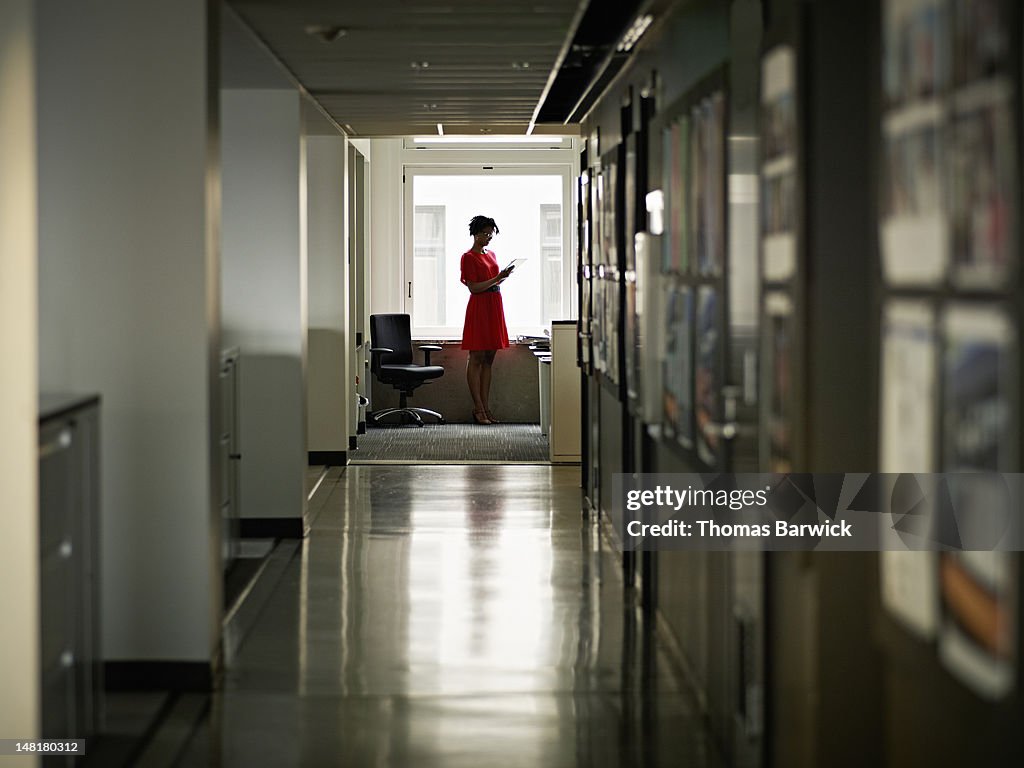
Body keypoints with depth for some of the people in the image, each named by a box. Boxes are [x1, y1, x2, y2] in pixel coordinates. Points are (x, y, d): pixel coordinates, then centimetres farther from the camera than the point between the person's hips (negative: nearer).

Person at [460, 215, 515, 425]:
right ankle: (478, 409, -5)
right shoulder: (469, 257, -7)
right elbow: (474, 287, -14)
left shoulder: (491, 254, 16)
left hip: (494, 307, 8)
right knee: (477, 358, -5)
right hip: (479, 308, -8)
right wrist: (498, 278, -19)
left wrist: (503, 277, 5)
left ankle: (485, 407, 9)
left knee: (489, 359, 7)